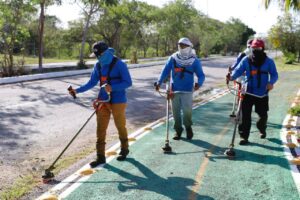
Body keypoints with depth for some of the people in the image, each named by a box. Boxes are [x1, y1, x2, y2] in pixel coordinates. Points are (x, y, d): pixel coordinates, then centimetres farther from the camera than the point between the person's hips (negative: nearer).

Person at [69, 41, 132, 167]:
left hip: (118, 101, -5)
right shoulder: (98, 65, 4)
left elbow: (128, 82, -15)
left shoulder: (119, 64, -13)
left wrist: (112, 87, -27)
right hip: (103, 100, 5)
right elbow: (92, 82, 11)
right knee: (100, 128, 2)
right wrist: (78, 90, -1)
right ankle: (100, 157, 9)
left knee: (120, 126, 10)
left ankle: (124, 150, 33)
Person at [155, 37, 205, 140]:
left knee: (187, 110, -9)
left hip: (187, 90, -2)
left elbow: (201, 75, -2)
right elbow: (165, 71, 1)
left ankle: (188, 127, 19)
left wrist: (199, 83, -22)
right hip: (174, 89, 2)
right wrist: (159, 82, -10)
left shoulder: (194, 60, -4)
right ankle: (178, 130, 27)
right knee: (175, 111, 8)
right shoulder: (173, 58, 0)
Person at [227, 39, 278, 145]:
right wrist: (232, 76, -30)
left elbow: (274, 74, -1)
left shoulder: (269, 61, -4)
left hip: (262, 93, 1)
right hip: (248, 92, 0)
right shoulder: (246, 60, -4)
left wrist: (271, 82, -22)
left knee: (263, 115, 14)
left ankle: (262, 130, 45)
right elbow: (238, 70, -9)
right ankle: (244, 136, 5)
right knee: (245, 115, -5)